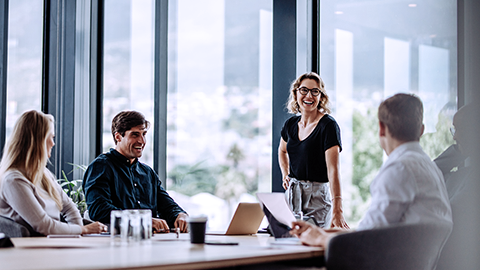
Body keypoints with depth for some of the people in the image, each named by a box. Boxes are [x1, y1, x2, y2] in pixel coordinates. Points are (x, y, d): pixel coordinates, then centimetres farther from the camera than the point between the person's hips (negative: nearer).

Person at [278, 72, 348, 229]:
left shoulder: (328, 125, -13)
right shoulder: (291, 124, 6)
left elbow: (333, 169, -23)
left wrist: (337, 210, -33)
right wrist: (285, 176, 11)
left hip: (317, 196, -6)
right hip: (292, 194, 6)